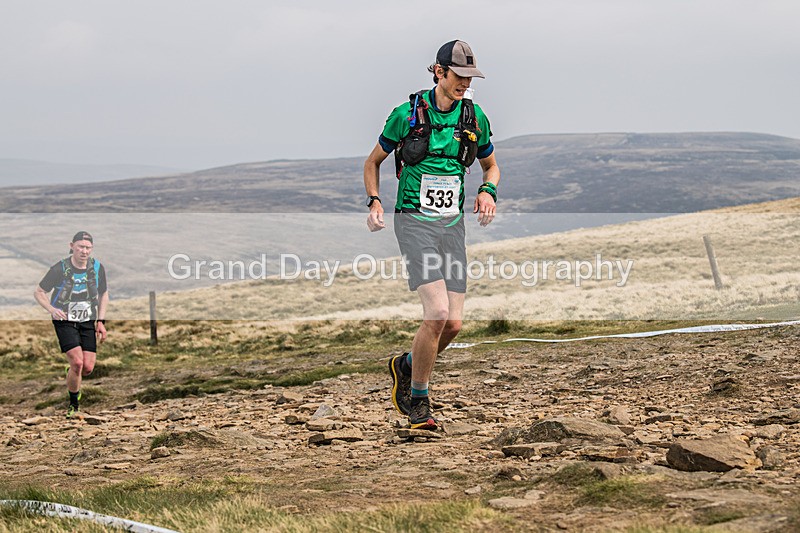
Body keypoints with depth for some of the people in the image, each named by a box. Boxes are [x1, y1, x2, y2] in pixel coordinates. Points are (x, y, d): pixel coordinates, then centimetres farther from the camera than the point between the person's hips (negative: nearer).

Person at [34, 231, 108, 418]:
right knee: (77, 362, -19)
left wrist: (101, 321, 4)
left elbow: (103, 294, 12)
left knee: (88, 367, -7)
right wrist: (51, 309, -20)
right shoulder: (60, 269, -14)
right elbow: (39, 292, -2)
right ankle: (73, 405, 2)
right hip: (65, 321, -3)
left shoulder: (98, 268, -4)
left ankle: (72, 383, 30)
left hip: (87, 322, 3)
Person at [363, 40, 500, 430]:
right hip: (414, 222, -5)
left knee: (453, 323, -1)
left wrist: (488, 191, -2)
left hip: (452, 224, 5)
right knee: (437, 313, -20)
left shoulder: (474, 118, 5)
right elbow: (373, 162, 8)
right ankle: (418, 401, -1)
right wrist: (374, 202, -8)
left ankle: (406, 365, 30)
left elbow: (491, 165, 20)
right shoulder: (407, 114, -6)